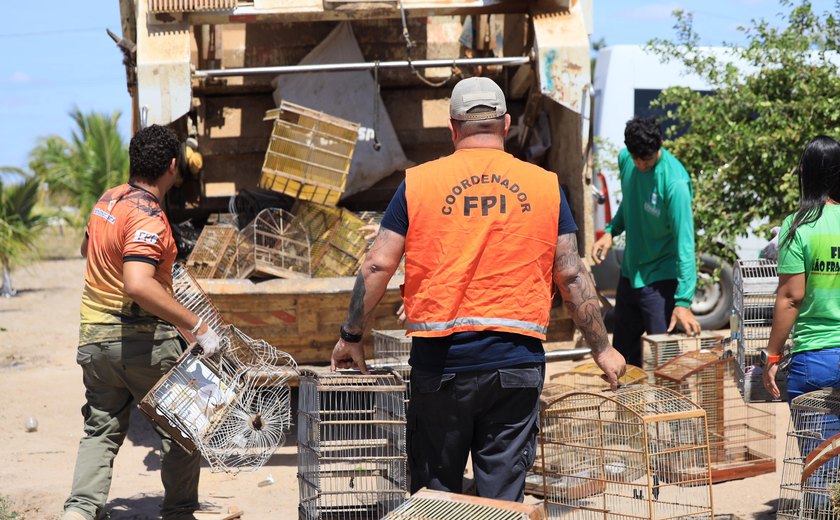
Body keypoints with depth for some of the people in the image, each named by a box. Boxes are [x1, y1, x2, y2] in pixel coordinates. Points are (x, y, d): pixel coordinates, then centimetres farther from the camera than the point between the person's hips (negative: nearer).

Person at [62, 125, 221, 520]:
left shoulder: (107, 200, 6)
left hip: (93, 336, 7)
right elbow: (138, 286, -35)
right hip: (141, 337, -7)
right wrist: (196, 326, -33)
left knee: (101, 429, 10)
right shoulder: (147, 218, -21)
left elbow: (87, 248, 26)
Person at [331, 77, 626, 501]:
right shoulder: (545, 186, 4)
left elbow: (378, 266, 1)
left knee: (435, 490, 10)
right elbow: (572, 276, 5)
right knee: (503, 499, 5)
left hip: (440, 361, -1)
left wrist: (350, 337, 12)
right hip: (516, 363, 1)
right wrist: (602, 349, 15)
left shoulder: (418, 183, 1)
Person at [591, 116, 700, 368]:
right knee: (623, 351, 18)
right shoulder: (625, 159, -5)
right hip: (629, 272, 7)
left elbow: (685, 243, -28)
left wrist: (683, 301, -33)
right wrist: (611, 231, -2)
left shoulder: (675, 181, -26)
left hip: (661, 278, -7)